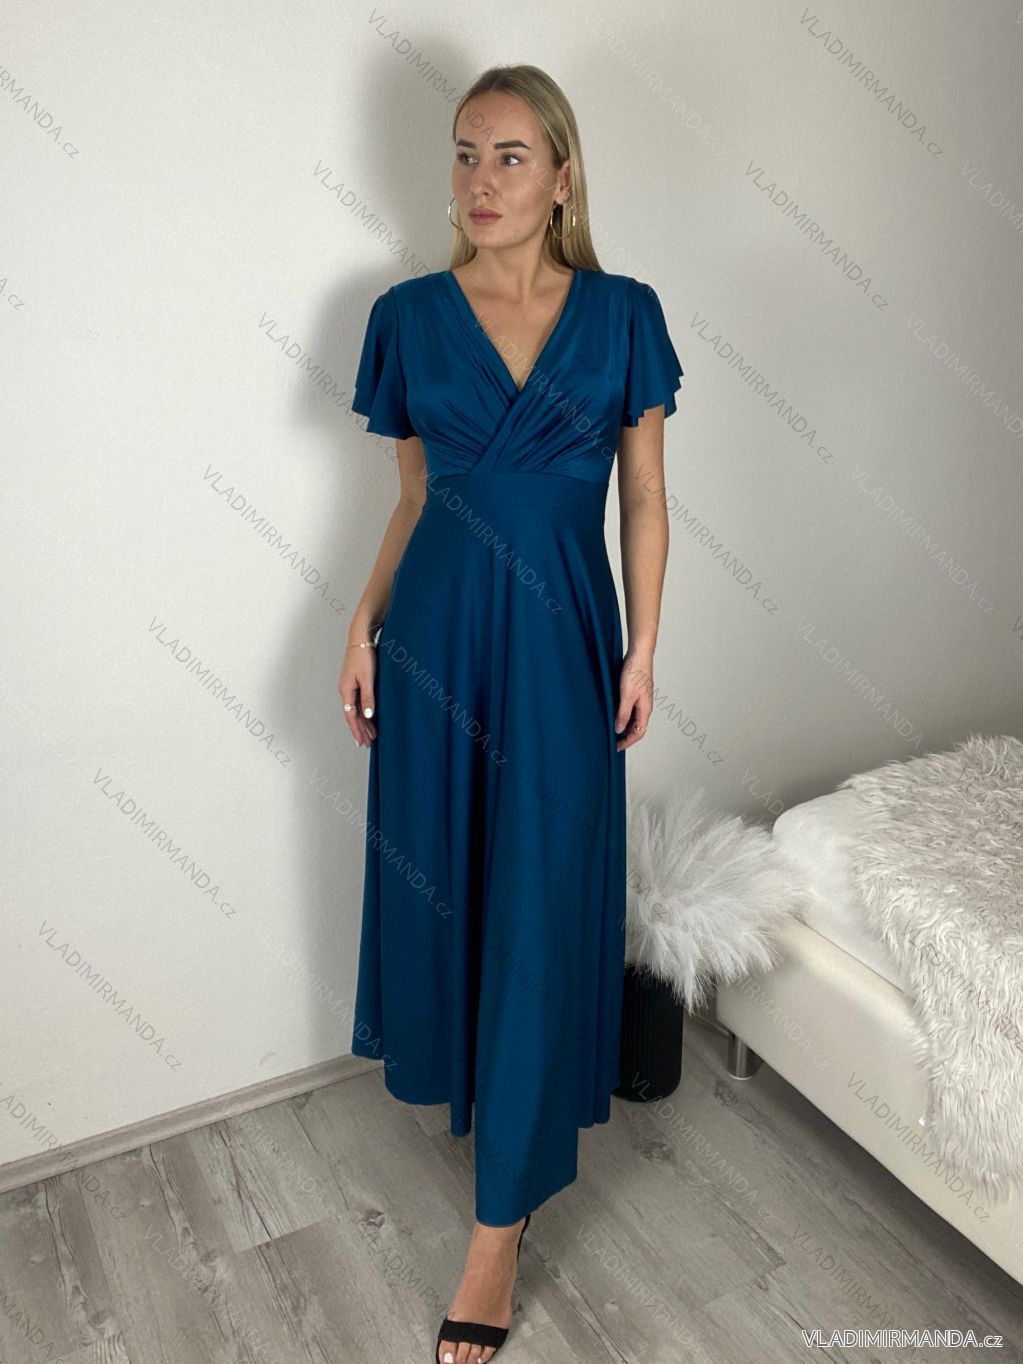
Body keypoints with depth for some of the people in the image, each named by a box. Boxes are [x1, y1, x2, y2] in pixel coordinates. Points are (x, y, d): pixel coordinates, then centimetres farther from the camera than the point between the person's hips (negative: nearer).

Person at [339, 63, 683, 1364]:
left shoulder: (622, 315, 0)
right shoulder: (409, 317, 3)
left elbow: (645, 496, 3)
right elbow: (413, 500, 8)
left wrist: (643, 645, -4)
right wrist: (362, 626, 1)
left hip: (561, 638, -1)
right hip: (437, 634, 2)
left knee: (540, 906, 2)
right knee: (445, 883, 13)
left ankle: (501, 1222, 16)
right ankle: (479, 1084, 43)